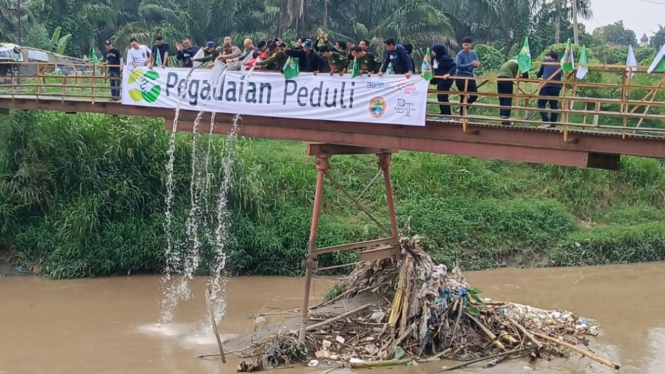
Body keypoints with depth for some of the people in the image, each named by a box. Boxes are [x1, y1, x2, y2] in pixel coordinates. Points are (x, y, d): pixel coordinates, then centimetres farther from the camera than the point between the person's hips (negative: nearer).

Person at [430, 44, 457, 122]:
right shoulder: (434, 58, 6)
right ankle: (444, 115, 21)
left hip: (445, 80, -9)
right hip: (439, 79, 9)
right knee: (440, 97, 12)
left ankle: (447, 116, -2)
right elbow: (433, 67, 19)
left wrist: (449, 74, -33)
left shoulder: (445, 58, -19)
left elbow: (454, 66, -22)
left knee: (443, 97, -8)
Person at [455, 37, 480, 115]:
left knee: (474, 95, 4)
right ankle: (461, 111, 13)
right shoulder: (460, 54, -13)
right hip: (461, 77, -5)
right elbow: (458, 66, -20)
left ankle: (464, 107, 27)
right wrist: (470, 64, -30)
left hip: (470, 77, 5)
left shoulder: (473, 53, 2)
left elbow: (477, 63, 3)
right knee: (463, 96, -2)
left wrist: (477, 64, -22)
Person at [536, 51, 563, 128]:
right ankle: (553, 122, 6)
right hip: (557, 87, 4)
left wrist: (537, 76, 45)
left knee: (541, 104, -1)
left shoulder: (546, 61, 14)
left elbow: (540, 73, 23)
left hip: (547, 86, -4)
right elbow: (559, 76, 22)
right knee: (554, 106, 9)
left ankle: (546, 121, -15)